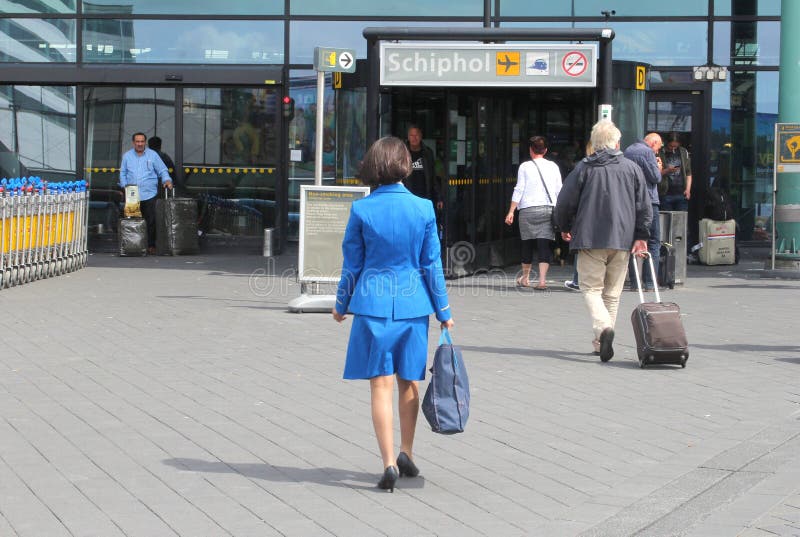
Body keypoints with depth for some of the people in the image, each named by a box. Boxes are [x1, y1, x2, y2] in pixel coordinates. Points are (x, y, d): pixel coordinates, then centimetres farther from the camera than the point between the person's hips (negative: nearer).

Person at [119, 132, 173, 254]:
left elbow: (162, 170, 7)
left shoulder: (153, 155, 7)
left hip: (149, 195, -1)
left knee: (151, 221, -5)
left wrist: (167, 180, -12)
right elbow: (123, 173, 18)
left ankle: (151, 246, 1)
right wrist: (124, 185, 3)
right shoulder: (127, 156, 13)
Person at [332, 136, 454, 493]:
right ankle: (406, 454, 24)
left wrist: (342, 305, 16)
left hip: (372, 305, -2)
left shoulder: (361, 210, -6)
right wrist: (443, 311, 11)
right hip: (412, 305, 2)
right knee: (409, 381, 16)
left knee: (381, 385, 0)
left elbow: (352, 264, 1)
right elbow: (432, 264, 2)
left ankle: (389, 463, -6)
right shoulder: (423, 208, -3)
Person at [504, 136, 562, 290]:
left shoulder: (525, 166, 1)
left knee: (527, 244, 11)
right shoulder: (553, 166, 8)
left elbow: (519, 190, -3)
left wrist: (511, 211, -1)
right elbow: (559, 191, 10)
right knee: (544, 245, -2)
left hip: (528, 209, -1)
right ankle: (542, 280, -13)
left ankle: (525, 278, 25)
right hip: (548, 208, 1)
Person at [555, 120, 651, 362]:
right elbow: (644, 206, 3)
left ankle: (603, 327, -25)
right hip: (622, 240, 3)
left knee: (591, 288, 1)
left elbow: (565, 202, 0)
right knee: (612, 292, 12)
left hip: (590, 238, -3)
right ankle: (601, 342, 16)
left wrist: (565, 227, 17)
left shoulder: (584, 168, -1)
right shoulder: (632, 168, 6)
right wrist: (641, 236, 5)